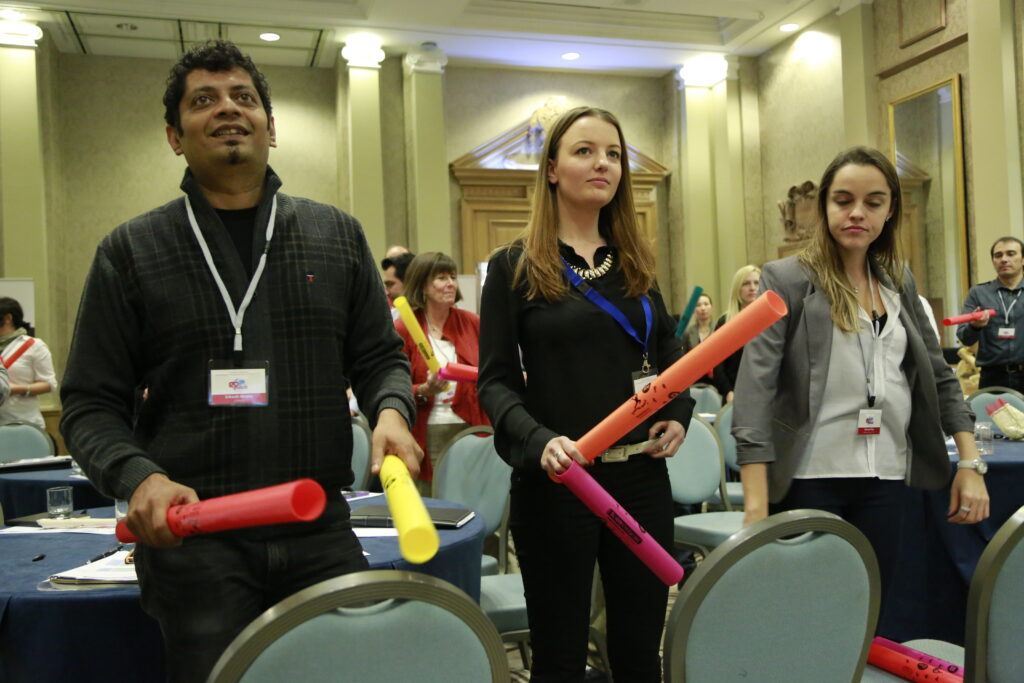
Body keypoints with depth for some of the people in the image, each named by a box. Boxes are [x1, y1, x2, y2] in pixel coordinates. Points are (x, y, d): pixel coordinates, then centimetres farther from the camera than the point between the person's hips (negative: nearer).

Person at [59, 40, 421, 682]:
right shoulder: (130, 252, 4)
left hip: (322, 533, 2)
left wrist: (391, 410, -9)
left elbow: (380, 357, 13)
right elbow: (91, 404, 3)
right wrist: (137, 476, -16)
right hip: (192, 539, -1)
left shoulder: (338, 235, 9)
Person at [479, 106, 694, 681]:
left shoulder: (636, 263, 12)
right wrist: (539, 442, -22)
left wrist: (680, 412, 3)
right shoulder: (514, 266, -2)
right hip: (556, 481, -4)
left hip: (642, 474, 5)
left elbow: (669, 351, 22)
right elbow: (495, 381, -5)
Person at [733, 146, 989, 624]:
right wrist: (756, 505, -23)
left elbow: (937, 374, 17)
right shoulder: (787, 280, -6)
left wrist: (971, 462, 7)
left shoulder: (899, 283, 12)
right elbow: (755, 386, -15)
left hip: (885, 478, 5)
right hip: (808, 480, -5)